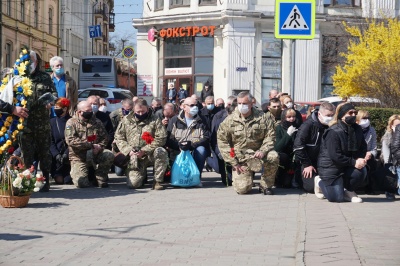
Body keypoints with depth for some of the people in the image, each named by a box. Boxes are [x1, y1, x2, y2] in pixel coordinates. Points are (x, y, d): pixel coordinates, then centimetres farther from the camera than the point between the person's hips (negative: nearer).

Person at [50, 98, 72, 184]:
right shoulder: (52, 121, 6)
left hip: (69, 155, -2)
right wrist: (56, 154, -14)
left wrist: (66, 154, -19)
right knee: (59, 180, -10)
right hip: (56, 156, 2)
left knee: (68, 181, -9)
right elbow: (50, 141, 0)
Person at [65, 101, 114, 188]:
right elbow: (70, 140, -17)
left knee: (109, 155, -28)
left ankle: (101, 179, -7)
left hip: (95, 154, 3)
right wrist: (91, 145, -21)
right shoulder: (71, 123, -4)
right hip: (79, 157, -3)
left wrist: (99, 146, -15)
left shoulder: (97, 122, 9)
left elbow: (105, 137, 8)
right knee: (81, 183, -20)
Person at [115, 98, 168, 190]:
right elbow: (119, 138, 8)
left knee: (161, 151, -36)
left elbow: (161, 138, -9)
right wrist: (128, 150, -10)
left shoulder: (155, 120, 1)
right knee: (133, 184, -17)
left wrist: (144, 150, -17)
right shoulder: (126, 120, 9)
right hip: (134, 157, 1)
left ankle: (157, 181, -18)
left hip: (150, 154, -1)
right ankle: (142, 174, 22)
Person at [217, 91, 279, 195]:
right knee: (242, 189, -17)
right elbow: (222, 141, -1)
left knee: (273, 157, -33)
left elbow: (270, 136, -3)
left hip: (257, 153, 1)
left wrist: (262, 151, -23)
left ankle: (265, 185, -8)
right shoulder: (229, 121, -2)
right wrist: (233, 163, -7)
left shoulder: (262, 118, -1)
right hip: (240, 158, -1)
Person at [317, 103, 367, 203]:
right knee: (337, 198, -9)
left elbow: (363, 148, 7)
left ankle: (348, 190, 5)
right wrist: (354, 162, -27)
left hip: (347, 166, 6)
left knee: (362, 171, -25)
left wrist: (360, 159, -15)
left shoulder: (357, 129, 1)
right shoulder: (333, 132, -21)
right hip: (330, 167, -6)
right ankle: (320, 181, 22)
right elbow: (335, 156, -25)